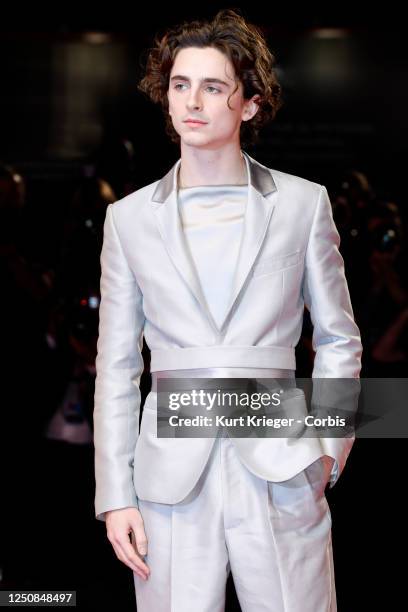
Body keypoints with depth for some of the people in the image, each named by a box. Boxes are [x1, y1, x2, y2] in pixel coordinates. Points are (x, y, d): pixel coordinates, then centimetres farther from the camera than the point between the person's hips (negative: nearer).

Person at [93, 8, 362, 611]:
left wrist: (329, 448, 1)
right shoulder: (130, 218, 7)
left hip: (280, 472, 0)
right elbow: (116, 368, 9)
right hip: (171, 476, 1)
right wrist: (115, 494, 3)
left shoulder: (303, 203, 5)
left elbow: (339, 340, 12)